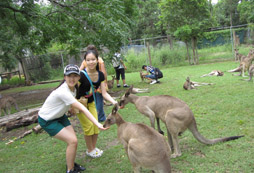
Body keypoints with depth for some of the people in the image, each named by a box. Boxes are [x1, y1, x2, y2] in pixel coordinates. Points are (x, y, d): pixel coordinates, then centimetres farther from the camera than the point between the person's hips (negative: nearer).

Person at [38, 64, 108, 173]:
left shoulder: (74, 88, -9)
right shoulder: (63, 92, -34)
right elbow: (82, 109, -36)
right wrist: (97, 124, -36)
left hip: (60, 116, 7)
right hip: (47, 120, -7)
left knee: (72, 140, -1)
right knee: (72, 141, -14)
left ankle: (71, 164, 23)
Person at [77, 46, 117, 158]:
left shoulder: (100, 75, -12)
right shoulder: (81, 75, -29)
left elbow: (104, 93, -12)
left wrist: (114, 102, -25)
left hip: (91, 102, 5)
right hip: (80, 102, -5)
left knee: (96, 124, 5)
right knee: (88, 125, -4)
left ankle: (94, 147, 27)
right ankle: (89, 150, 18)